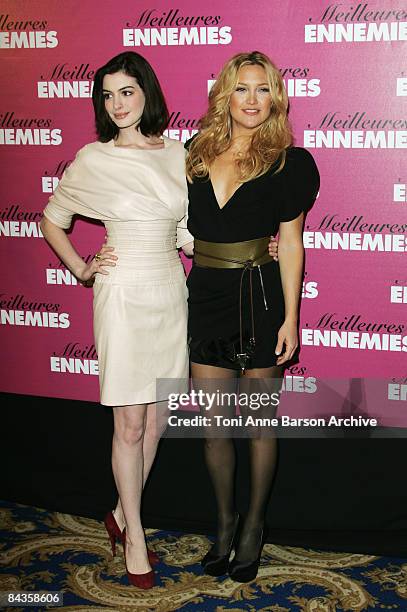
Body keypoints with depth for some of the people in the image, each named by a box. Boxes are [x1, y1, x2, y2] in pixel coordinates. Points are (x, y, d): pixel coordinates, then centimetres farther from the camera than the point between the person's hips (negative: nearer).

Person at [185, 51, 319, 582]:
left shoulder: (286, 162, -3)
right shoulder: (196, 155, 6)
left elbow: (290, 243, -4)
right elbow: (179, 229, 11)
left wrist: (290, 319, -7)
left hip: (260, 299, -3)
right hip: (205, 297, 3)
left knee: (259, 423, 10)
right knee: (214, 426, 10)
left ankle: (254, 523, 30)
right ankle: (225, 521, 31)